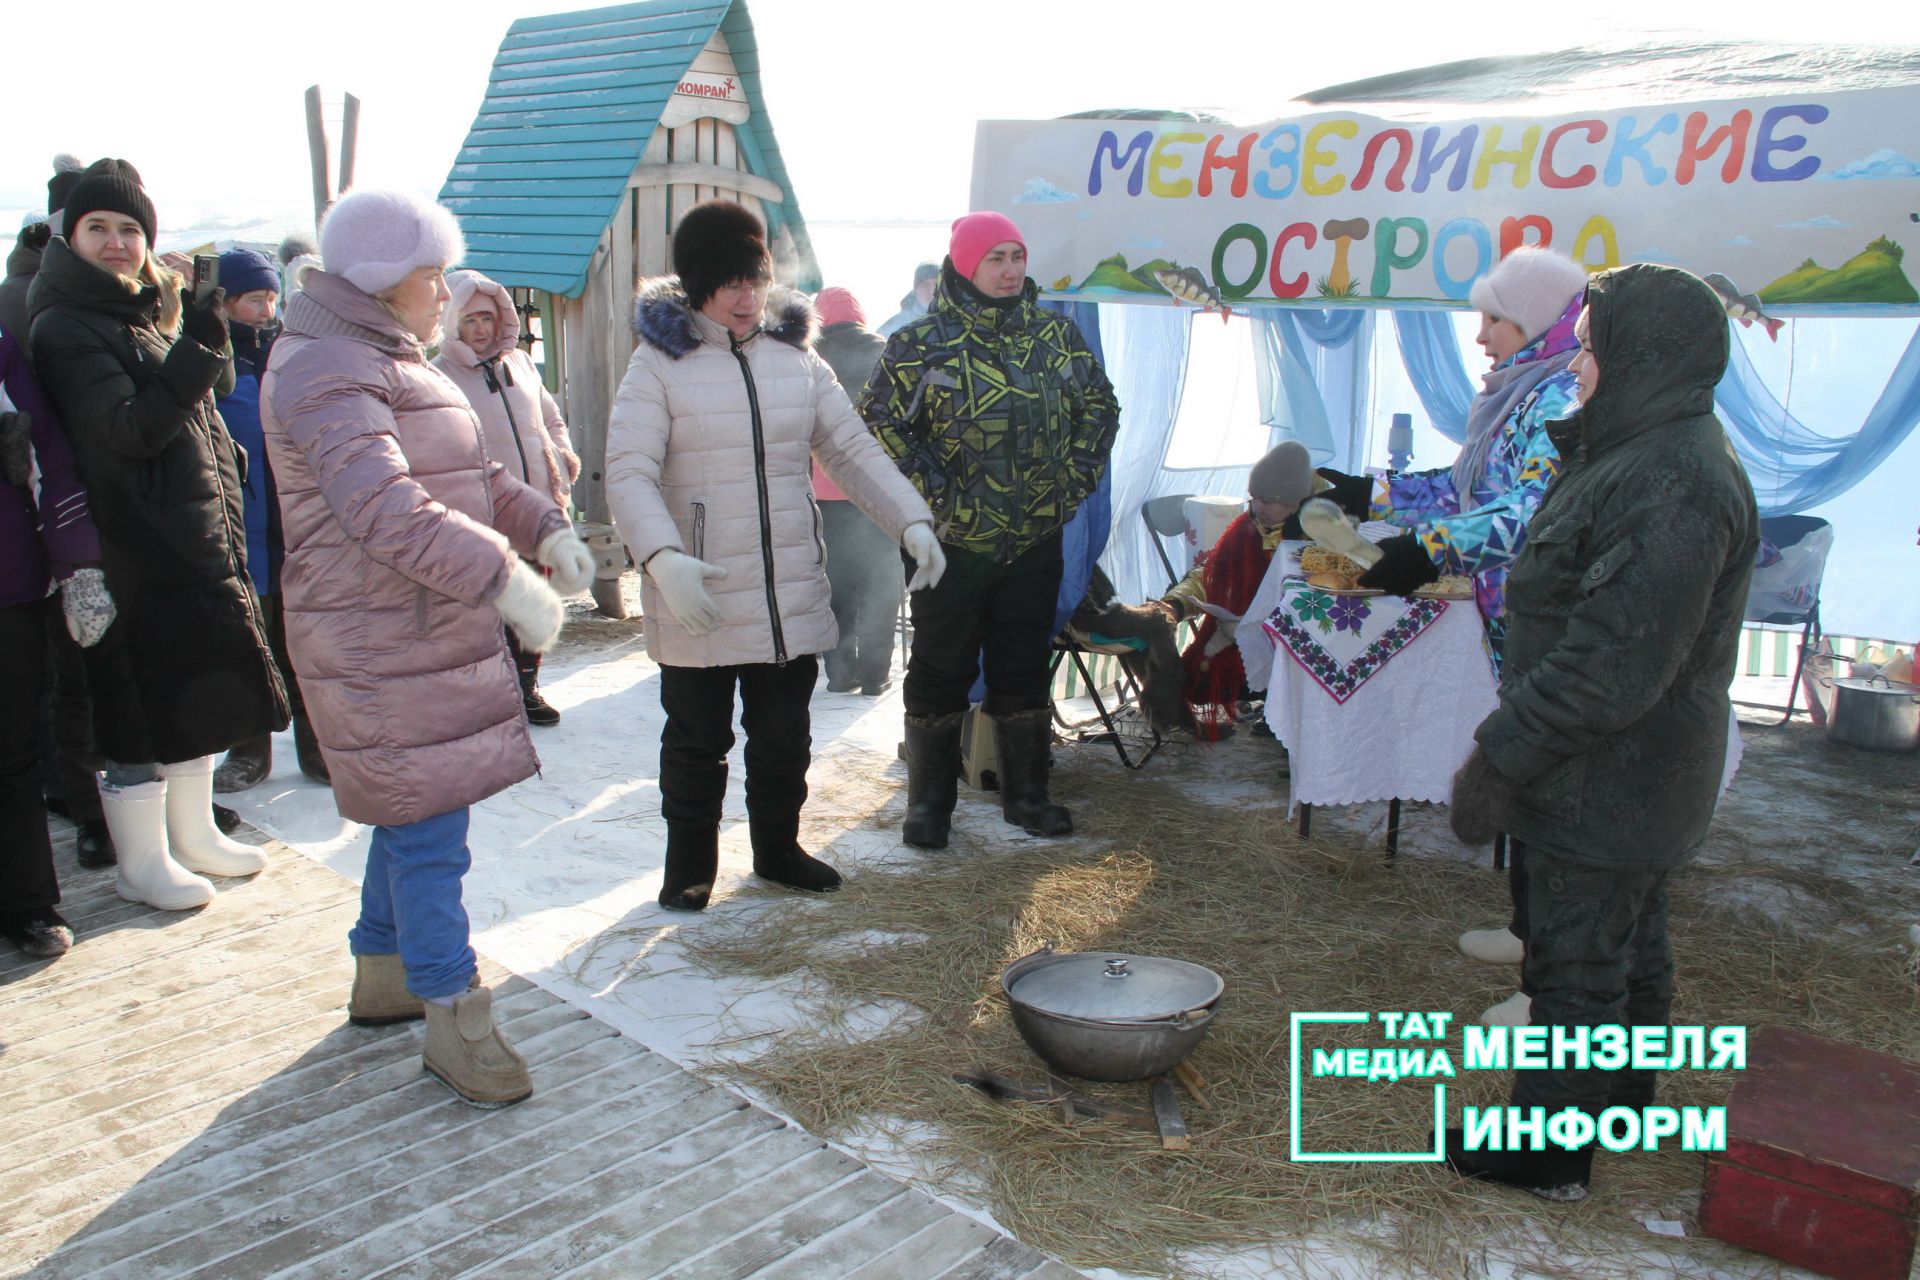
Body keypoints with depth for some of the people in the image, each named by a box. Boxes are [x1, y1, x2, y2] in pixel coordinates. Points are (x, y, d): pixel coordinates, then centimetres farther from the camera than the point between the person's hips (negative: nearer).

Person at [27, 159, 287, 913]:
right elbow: (130, 432, -22)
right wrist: (197, 349, -28)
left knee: (198, 696, 16)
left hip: (196, 540, 9)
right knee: (140, 711, 0)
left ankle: (193, 835, 31)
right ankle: (143, 865, 14)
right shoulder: (65, 329, -10)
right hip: (133, 554, -8)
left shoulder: (150, 318, 16)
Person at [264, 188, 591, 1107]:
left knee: (417, 816, 19)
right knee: (428, 825, -6)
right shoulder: (326, 372, -17)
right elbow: (385, 507, -31)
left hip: (437, 634, 10)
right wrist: (506, 579, -35)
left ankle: (382, 972, 34)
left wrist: (546, 528, 4)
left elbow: (472, 475, 20)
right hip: (381, 648, -10)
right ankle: (454, 1020, 4)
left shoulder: (393, 362, 18)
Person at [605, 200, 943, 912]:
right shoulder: (661, 361, -7)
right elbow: (629, 474, -15)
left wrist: (911, 520, -9)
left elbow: (853, 450, 6)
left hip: (792, 596, 4)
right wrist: (663, 559, -32)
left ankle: (778, 849, 36)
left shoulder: (796, 357, 7)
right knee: (697, 741, 9)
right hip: (697, 599, -4)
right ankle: (689, 868, 29)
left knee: (784, 736, 16)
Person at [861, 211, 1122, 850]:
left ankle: (1026, 794, 27)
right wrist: (930, 489, -13)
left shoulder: (1058, 335, 6)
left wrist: (1077, 476, 5)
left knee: (1025, 670, 13)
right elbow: (880, 420, -7)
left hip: (1036, 541, 4)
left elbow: (1100, 406, 16)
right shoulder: (922, 343, -7)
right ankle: (929, 802, 18)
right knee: (940, 674, 5)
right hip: (953, 541, -4)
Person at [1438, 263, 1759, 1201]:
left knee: (1577, 961, 3)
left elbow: (1613, 661, -30)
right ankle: (1622, 1092, 43)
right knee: (1629, 941, 24)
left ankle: (1550, 1147, 19)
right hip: (1637, 776, 11)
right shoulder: (1647, 454, 9)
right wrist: (1512, 740, 18)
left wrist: (1500, 761, -24)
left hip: (1606, 787, -11)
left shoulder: (1672, 484, -26)